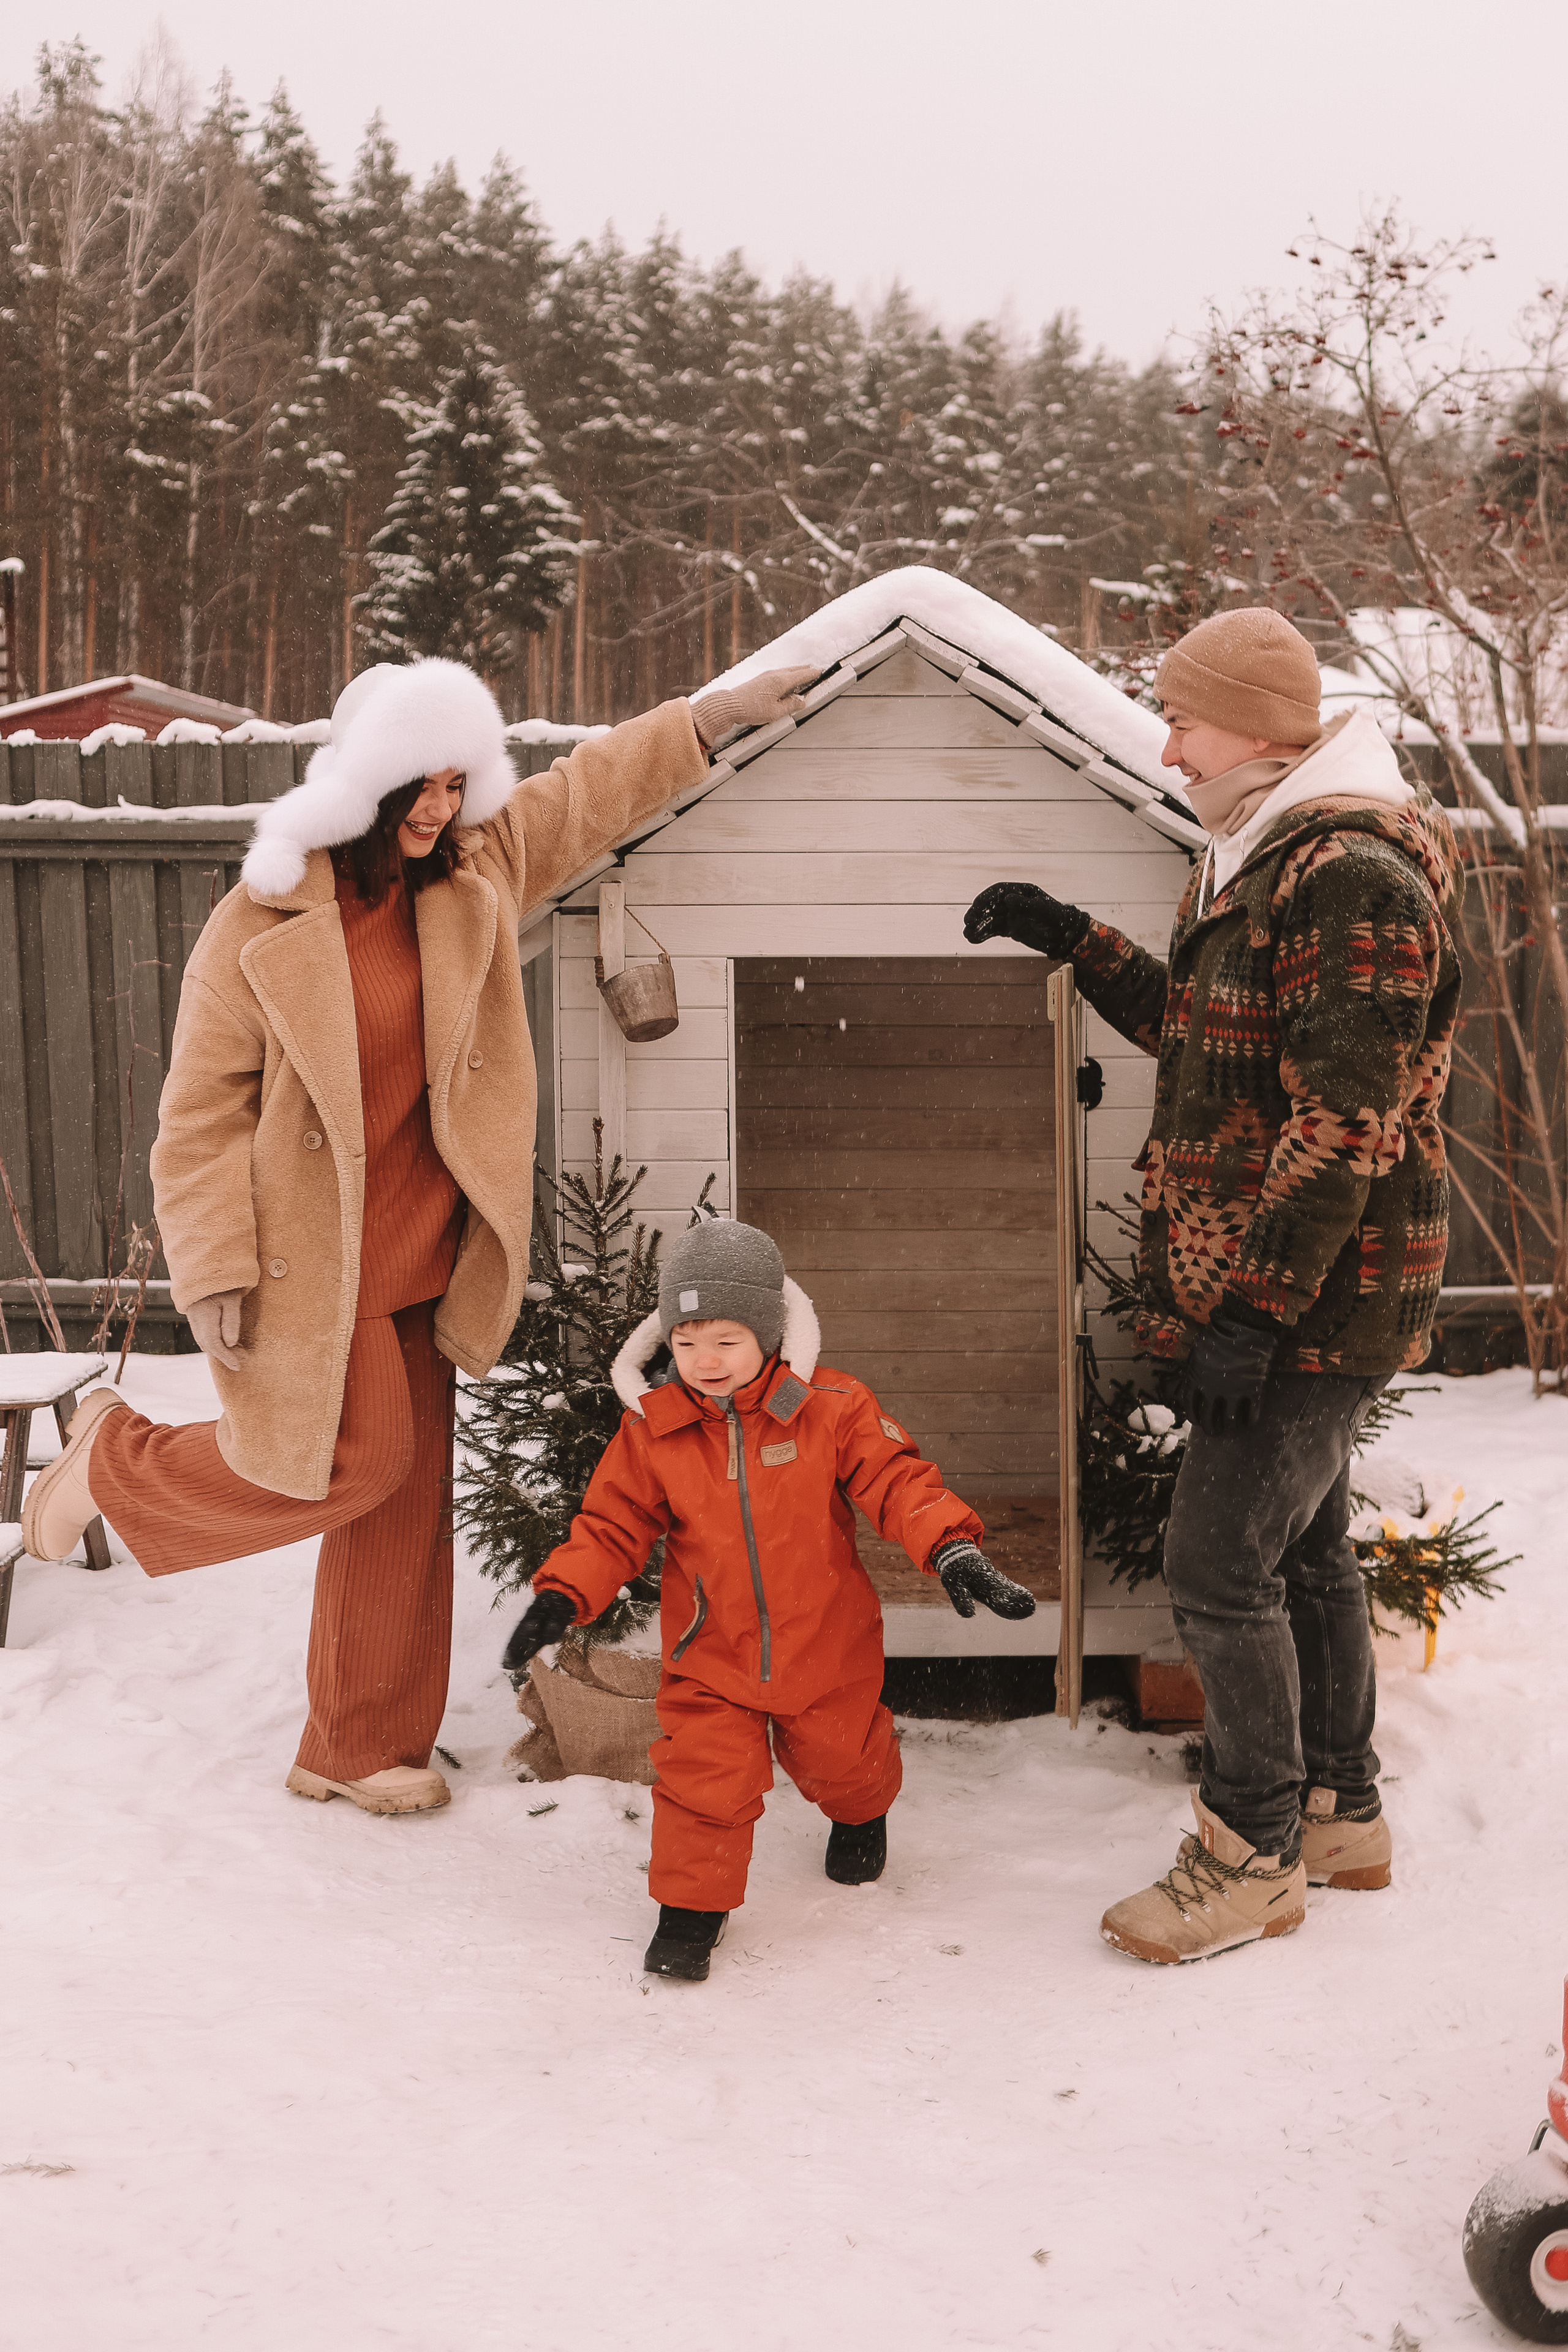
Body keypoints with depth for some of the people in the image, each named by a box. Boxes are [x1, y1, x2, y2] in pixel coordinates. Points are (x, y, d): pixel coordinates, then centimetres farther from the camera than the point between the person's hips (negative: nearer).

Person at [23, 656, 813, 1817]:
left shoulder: (478, 872, 2)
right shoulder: (261, 922, -14)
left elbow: (590, 790, 15)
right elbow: (202, 1109, -11)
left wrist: (718, 715, 13)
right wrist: (216, 1268, -14)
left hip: (418, 1257, 6)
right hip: (309, 1260, -6)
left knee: (405, 1499, 9)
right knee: (362, 1462, -8)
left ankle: (360, 1748, 24)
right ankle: (117, 1458, 16)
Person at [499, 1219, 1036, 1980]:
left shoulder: (831, 1408, -15)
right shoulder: (651, 1428, -10)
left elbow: (899, 1482, -16)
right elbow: (610, 1525, -3)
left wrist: (952, 1551, -32)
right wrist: (562, 1597, -17)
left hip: (824, 1647, 0)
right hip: (709, 1658, 0)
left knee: (837, 1760, 21)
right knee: (704, 1775, -8)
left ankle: (862, 1814, 57)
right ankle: (692, 1906, 14)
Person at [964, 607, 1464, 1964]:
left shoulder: (1354, 880, -21)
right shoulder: (1262, 863, 13)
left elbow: (1342, 1126, -25)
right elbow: (1205, 1030, 26)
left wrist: (1251, 1305, -25)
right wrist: (1074, 941, 22)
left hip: (1318, 1297, -10)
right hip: (1268, 1288, 10)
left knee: (1220, 1564, -5)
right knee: (1306, 1547, 18)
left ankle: (1255, 1858, 9)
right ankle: (1342, 1815, 32)